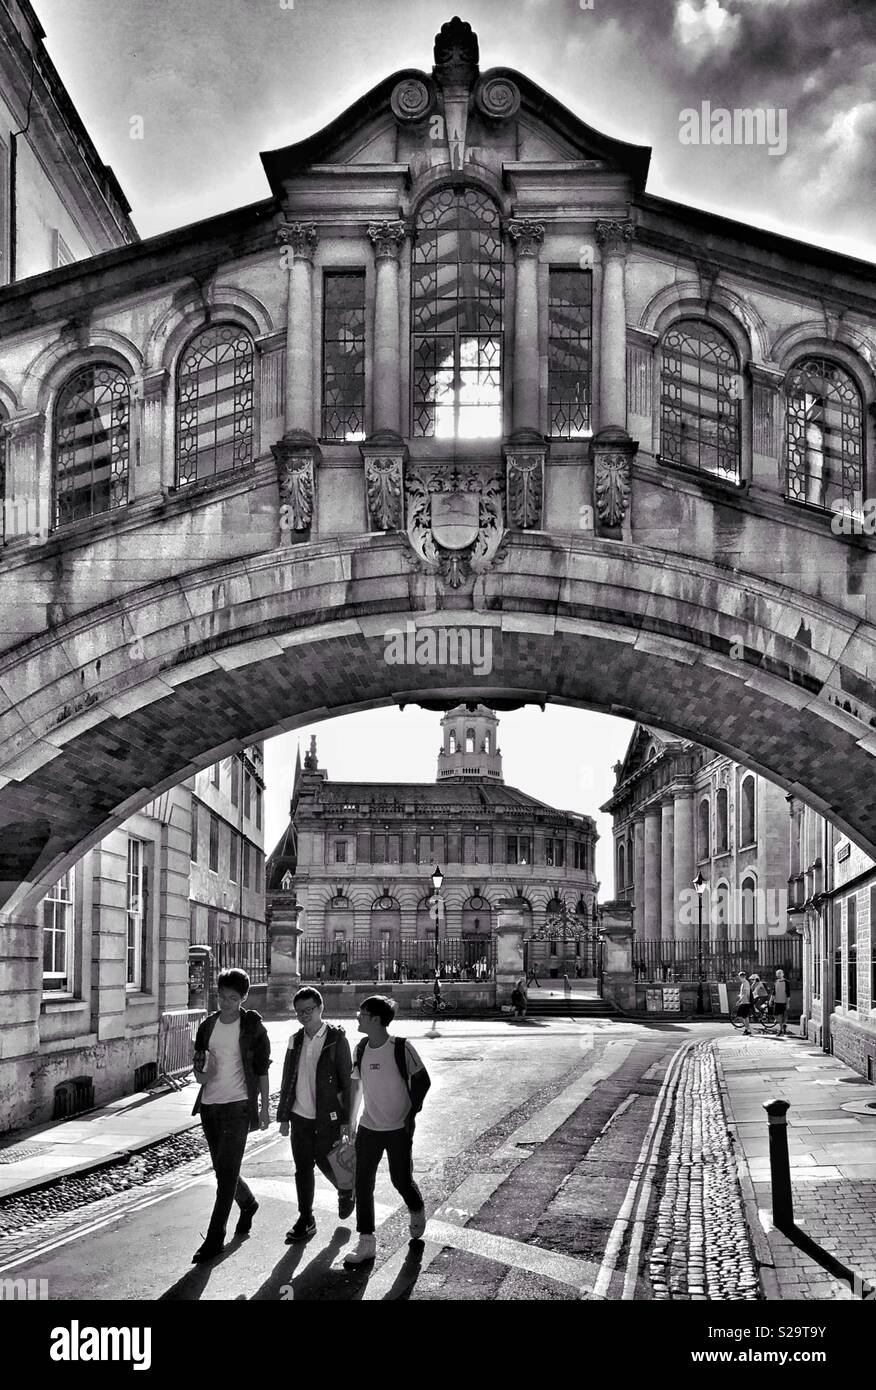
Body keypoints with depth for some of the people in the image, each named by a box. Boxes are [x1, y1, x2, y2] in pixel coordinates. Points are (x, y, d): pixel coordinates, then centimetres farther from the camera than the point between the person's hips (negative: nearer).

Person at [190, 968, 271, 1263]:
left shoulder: (252, 1026, -5)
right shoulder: (208, 1026, 7)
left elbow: (262, 1069, -1)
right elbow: (197, 1064, 14)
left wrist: (264, 1106, -2)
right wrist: (201, 1074, -9)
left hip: (238, 1105, -5)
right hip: (209, 1104, 5)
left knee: (226, 1172, -8)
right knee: (223, 1170, 15)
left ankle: (215, 1238, -4)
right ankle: (248, 1204, 42)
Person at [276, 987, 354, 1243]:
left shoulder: (336, 1039, -9)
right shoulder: (295, 1040, 6)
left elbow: (346, 1081, -8)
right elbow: (287, 1080, 12)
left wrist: (345, 1120, -10)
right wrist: (284, 1116, 10)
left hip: (327, 1118, -4)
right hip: (300, 1116, 4)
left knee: (325, 1163, 4)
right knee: (302, 1169, 7)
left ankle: (346, 1191, 34)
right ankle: (305, 1221, 19)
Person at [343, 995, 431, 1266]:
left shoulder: (401, 1048, -15)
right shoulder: (361, 1048, 0)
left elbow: (422, 1080, -5)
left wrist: (411, 1113, -8)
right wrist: (350, 1122, 13)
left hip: (398, 1129, -4)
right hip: (369, 1129, 4)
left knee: (401, 1180, 6)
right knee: (362, 1183, -3)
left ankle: (417, 1213, 38)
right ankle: (366, 1242, 5)